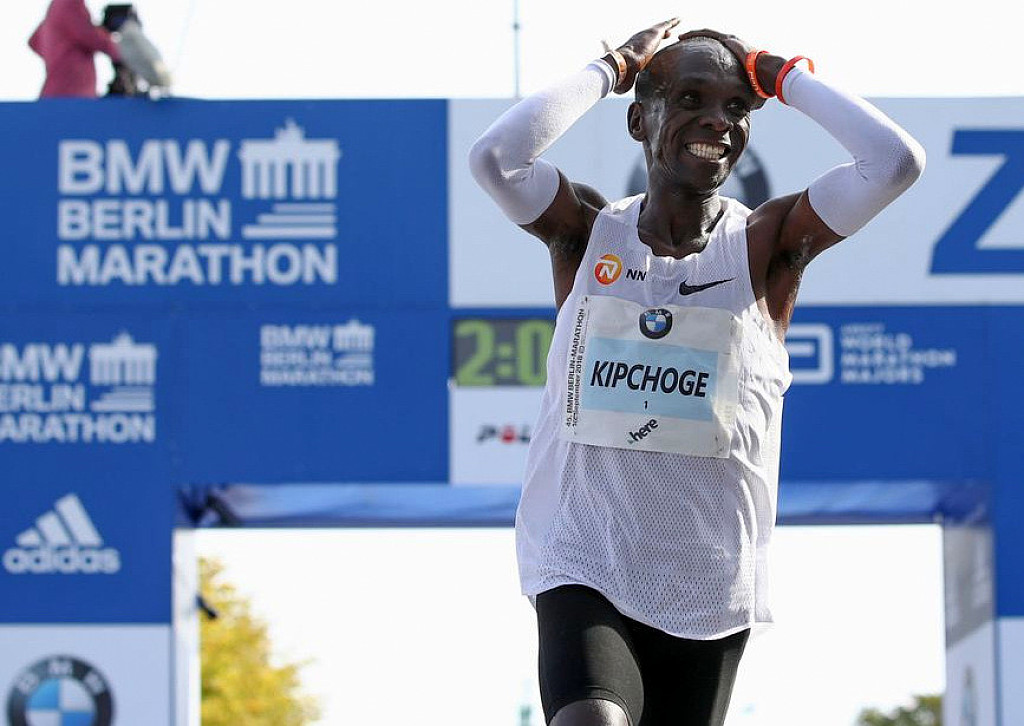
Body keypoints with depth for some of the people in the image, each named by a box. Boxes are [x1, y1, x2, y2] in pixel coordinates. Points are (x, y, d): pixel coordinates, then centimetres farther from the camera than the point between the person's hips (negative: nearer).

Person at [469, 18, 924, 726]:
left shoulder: (766, 247, -1)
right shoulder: (588, 234, 1)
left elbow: (897, 162, -17)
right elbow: (495, 156, -19)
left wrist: (781, 76, -5)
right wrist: (611, 69, -7)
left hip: (709, 587, 1)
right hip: (584, 566, -1)